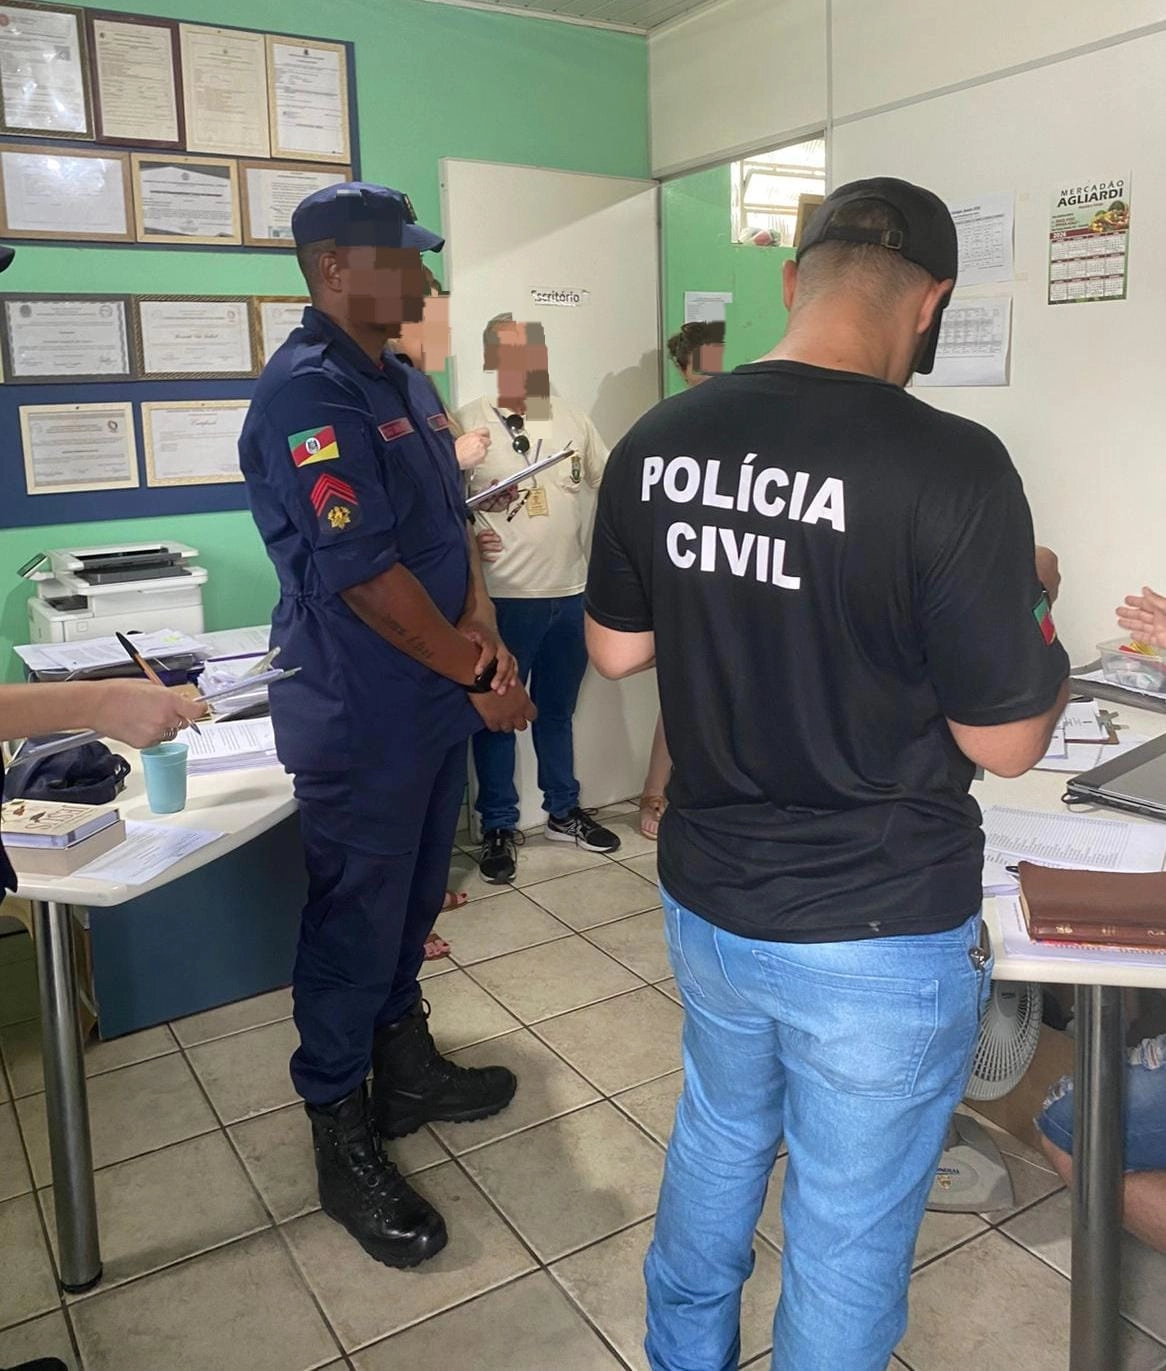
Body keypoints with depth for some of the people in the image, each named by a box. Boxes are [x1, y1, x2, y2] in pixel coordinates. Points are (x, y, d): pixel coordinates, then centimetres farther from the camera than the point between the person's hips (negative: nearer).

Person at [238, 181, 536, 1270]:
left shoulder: (407, 386, 11)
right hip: (360, 718, -9)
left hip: (434, 699, 9)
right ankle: (343, 1147, 22)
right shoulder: (306, 394, -18)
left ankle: (404, 1067, 41)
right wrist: (479, 676, -16)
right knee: (354, 922, 4)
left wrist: (481, 628, -5)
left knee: (413, 902, 21)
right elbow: (363, 573, -24)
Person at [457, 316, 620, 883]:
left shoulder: (571, 418, 6)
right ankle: (499, 828, 18)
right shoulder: (467, 423, -6)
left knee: (557, 710, 18)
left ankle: (563, 812, 33)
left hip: (571, 594, 4)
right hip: (503, 598, -4)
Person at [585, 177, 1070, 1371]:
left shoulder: (654, 445, -5)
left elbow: (615, 649, 6)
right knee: (847, 1225, 17)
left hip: (706, 900, 6)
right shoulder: (951, 466, -22)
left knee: (718, 1137, 30)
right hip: (879, 931, -6)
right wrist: (1037, 614, 3)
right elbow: (1005, 740, -15)